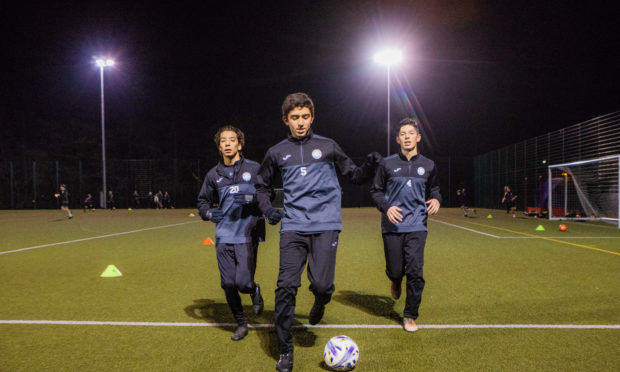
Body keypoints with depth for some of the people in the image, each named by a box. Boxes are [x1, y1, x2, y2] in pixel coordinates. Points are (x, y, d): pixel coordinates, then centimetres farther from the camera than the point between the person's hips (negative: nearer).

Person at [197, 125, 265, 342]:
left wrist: (250, 197, -16)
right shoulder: (213, 175, 10)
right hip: (223, 236, 3)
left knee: (243, 283, -12)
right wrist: (208, 213, 0)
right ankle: (241, 324, 27)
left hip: (247, 235, -3)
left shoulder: (253, 169, 2)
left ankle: (255, 291, 26)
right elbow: (203, 201, 21)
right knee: (228, 284, 5)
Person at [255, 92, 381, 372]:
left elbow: (354, 176, 15)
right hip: (293, 226, 1)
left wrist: (370, 166, -5)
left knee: (322, 284, -12)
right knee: (286, 286, -6)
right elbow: (262, 185, 25)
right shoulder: (277, 153, 11)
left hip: (325, 225, -1)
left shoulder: (327, 147, 9)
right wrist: (267, 209, 9)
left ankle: (320, 301, 28)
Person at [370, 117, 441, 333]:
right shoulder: (388, 164, 2)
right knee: (395, 270, 5)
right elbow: (376, 191, 8)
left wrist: (436, 200, -3)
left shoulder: (428, 166, 7)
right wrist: (386, 207, -10)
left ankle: (410, 316, 13)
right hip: (392, 227, 0)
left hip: (417, 227, 1)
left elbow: (433, 189, 20)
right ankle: (396, 281, 44)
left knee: (415, 272, -6)